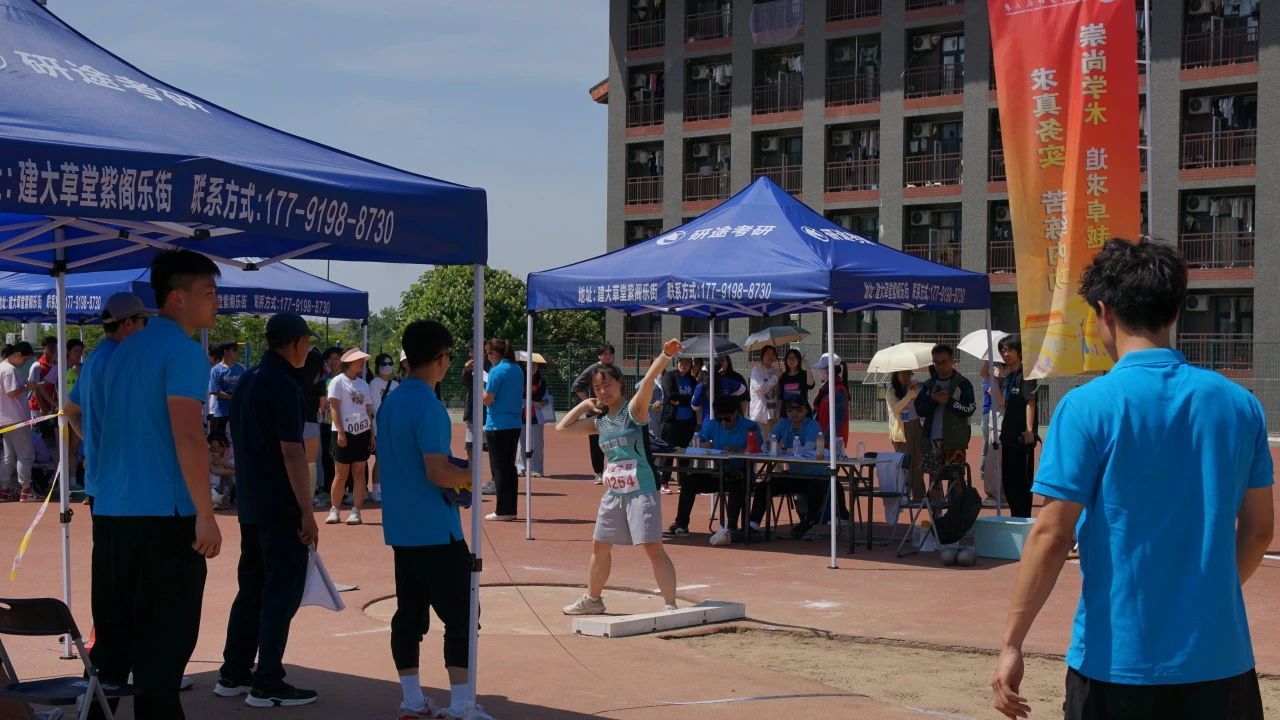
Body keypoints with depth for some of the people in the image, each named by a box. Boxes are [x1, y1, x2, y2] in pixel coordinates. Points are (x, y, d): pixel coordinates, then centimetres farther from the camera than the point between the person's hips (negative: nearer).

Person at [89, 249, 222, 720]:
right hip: (165, 514, -8)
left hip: (110, 511, 8)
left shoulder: (125, 351, 16)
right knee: (164, 643, -2)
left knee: (111, 638, 13)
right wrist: (206, 515, -18)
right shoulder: (182, 350, -10)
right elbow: (187, 435, -19)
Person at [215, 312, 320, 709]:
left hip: (250, 504, 9)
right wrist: (307, 512, -18)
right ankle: (267, 685, 0)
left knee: (251, 587, 16)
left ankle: (233, 675, 21)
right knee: (282, 592, -2)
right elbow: (292, 453, -20)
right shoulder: (285, 387, -16)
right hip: (281, 508, -9)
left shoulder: (246, 382, 12)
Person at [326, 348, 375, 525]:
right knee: (341, 474, -2)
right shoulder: (338, 381, -3)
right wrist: (340, 432, -15)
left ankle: (355, 511, 4)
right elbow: (333, 408, -8)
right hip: (344, 433, -5)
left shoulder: (363, 384, 14)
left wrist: (373, 434, 11)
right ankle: (335, 510, 9)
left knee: (359, 472, 2)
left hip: (362, 432, 5)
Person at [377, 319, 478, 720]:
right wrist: (472, 476, -4)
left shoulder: (391, 402, 11)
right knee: (460, 617, -4)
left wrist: (457, 473, 18)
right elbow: (439, 473, -21)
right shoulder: (428, 406, -17)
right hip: (436, 530, -9)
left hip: (401, 528, 9)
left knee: (409, 613, 11)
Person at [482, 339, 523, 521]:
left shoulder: (497, 371, -14)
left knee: (499, 468, -1)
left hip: (497, 426, -7)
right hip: (515, 425, 7)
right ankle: (511, 509, 15)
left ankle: (502, 511, 0)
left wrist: (481, 387, 3)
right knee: (510, 467, 12)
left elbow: (487, 399, -14)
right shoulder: (517, 370, 10)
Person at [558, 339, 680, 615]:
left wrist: (665, 356, -41)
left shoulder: (634, 409, -7)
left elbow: (649, 379, -26)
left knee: (653, 548, -12)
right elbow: (562, 427, 19)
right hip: (613, 492, 7)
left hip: (642, 490, -7)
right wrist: (585, 404, 12)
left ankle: (670, 605, -10)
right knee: (600, 545, 17)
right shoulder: (599, 420, 11)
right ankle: (592, 600, 34)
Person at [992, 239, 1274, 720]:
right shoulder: (1239, 404, 3)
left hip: (1118, 658, -3)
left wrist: (1011, 644, -8)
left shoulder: (1089, 406, -10)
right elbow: (1259, 529, 10)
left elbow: (1051, 536, -13)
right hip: (1220, 659, 4)